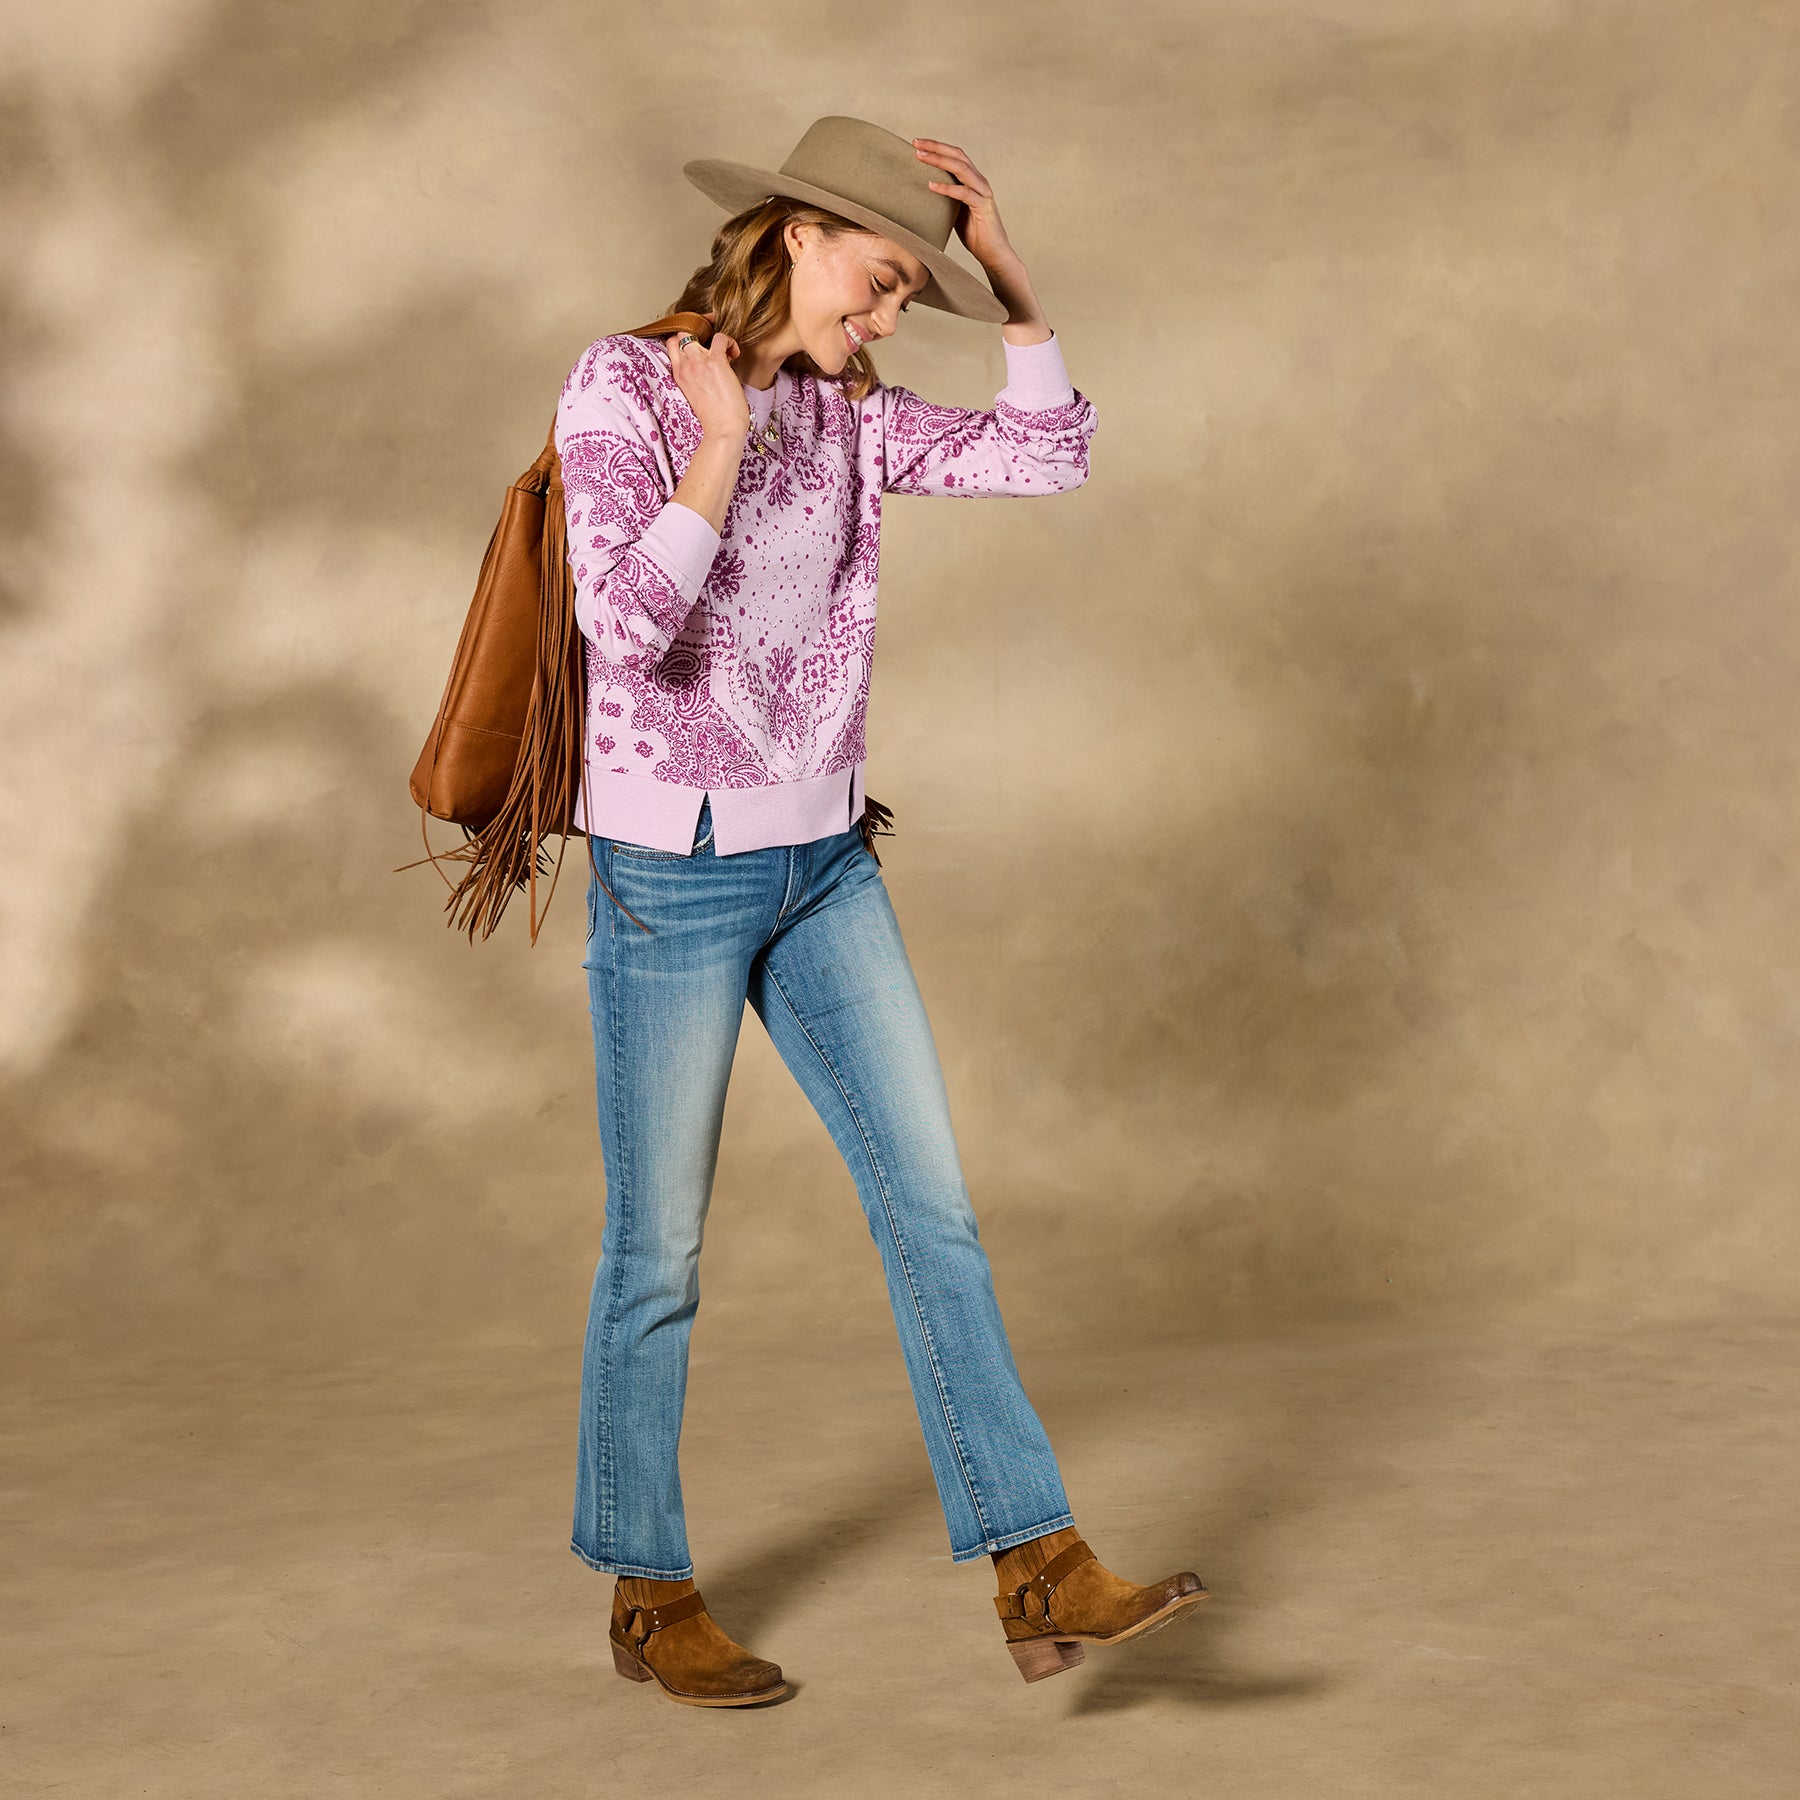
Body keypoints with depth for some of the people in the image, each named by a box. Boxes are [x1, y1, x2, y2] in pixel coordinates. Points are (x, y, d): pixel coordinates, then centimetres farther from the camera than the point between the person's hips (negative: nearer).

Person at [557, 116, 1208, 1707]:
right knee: (660, 1251, 4)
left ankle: (1043, 1579, 3)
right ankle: (650, 1598, 21)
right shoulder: (620, 386, -12)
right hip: (670, 872, -7)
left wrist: (1005, 263, -2)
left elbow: (1047, 456, 5)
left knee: (934, 1209, 0)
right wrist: (722, 445, -17)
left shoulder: (835, 412, 8)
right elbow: (628, 627, -25)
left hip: (821, 866, 7)